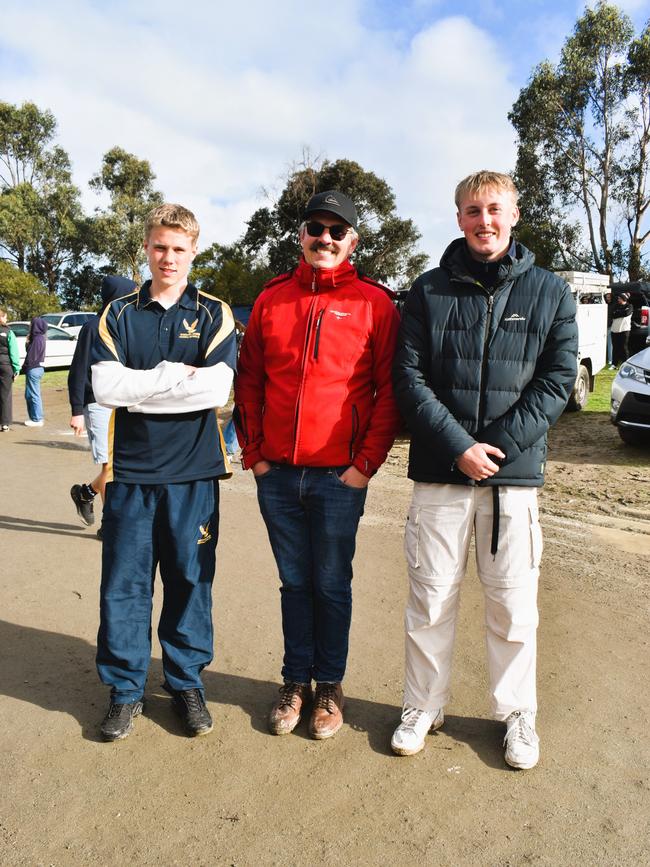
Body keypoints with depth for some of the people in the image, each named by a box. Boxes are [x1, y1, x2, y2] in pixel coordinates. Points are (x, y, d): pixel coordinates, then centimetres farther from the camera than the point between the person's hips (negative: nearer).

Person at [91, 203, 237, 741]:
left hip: (193, 473, -1)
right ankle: (125, 689, 24)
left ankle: (187, 683, 26)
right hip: (131, 472, 1)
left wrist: (138, 389, -9)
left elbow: (217, 388, -11)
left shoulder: (214, 314, 4)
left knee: (191, 580, 8)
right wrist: (180, 375, -11)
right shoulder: (119, 315, 8)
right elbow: (105, 388, -7)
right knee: (124, 583, 6)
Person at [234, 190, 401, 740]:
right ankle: (296, 682, 30)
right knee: (294, 582, 14)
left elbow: (389, 391, -3)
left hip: (340, 477, -3)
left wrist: (367, 462, -8)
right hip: (277, 474, 3)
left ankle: (330, 685, 27)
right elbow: (249, 381, 11)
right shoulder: (272, 299, 9)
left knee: (332, 585, 9)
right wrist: (254, 452, 5)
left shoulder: (374, 302, 0)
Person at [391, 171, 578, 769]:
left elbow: (558, 380, 0)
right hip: (440, 473, 0)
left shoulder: (550, 292, 7)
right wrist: (459, 446, -13)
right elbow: (409, 378, -1)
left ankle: (517, 714, 29)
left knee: (514, 606, 8)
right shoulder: (430, 290, 5)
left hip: (515, 473, 0)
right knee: (431, 600, 8)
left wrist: (496, 447, -11)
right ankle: (424, 707, 26)